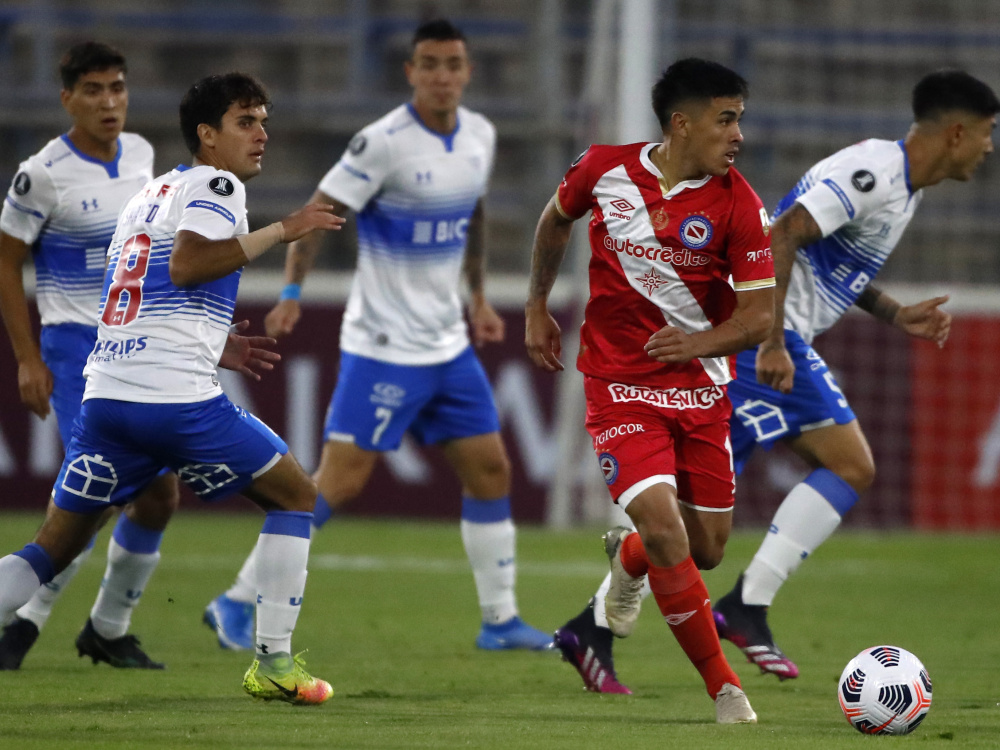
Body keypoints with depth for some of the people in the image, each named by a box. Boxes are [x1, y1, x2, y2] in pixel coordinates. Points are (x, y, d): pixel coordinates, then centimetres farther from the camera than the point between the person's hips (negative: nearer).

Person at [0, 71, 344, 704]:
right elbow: (185, 264, -18)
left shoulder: (150, 194, 26)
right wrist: (282, 232, -13)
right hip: (177, 396, -7)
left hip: (105, 391, 7)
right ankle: (273, 664, 4)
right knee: (296, 494, 11)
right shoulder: (216, 186, 1)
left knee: (52, 550, 11)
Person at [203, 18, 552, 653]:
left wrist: (479, 297, 23)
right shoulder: (384, 142, -17)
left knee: (491, 469, 6)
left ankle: (501, 620, 18)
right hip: (384, 349, -7)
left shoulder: (480, 136, 5)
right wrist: (292, 293, -25)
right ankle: (237, 604, -3)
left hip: (448, 345, 7)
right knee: (342, 479, -11)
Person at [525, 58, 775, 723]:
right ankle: (726, 691, -9)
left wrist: (702, 342, -29)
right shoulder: (604, 169, -7)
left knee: (708, 548, 9)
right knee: (665, 530, -20)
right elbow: (556, 220, 16)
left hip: (702, 388, 2)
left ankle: (628, 559, 46)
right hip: (621, 385, -2)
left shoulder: (736, 203, -10)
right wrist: (538, 306, 19)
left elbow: (760, 313, -11)